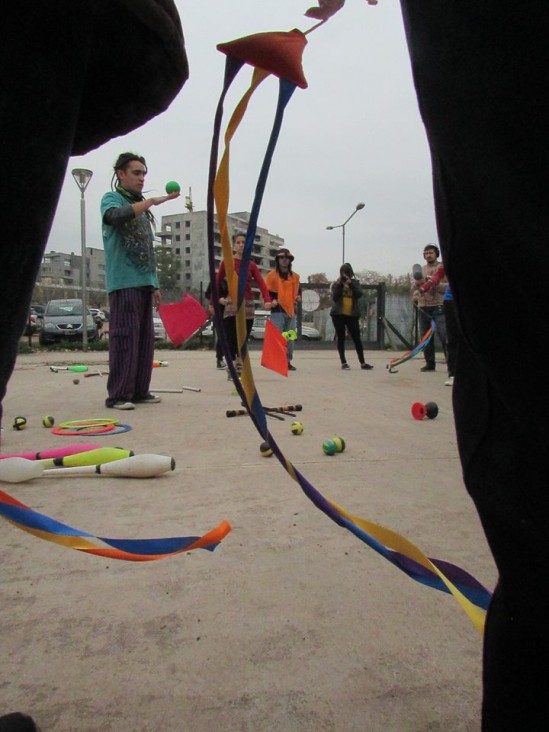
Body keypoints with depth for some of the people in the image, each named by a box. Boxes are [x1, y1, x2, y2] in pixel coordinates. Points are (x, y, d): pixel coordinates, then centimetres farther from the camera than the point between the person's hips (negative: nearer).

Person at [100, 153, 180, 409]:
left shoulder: (142, 208, 23)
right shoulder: (111, 199, 3)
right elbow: (114, 216, -23)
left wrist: (155, 285, 19)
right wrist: (153, 201, -26)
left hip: (144, 284, 8)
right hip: (123, 283, -7)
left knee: (145, 339, 7)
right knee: (125, 338, -10)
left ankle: (139, 391, 14)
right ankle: (117, 395, -6)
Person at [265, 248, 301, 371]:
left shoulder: (295, 276, 15)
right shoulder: (272, 275, 0)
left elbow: (298, 290, 26)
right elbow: (265, 291, -2)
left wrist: (298, 297, 6)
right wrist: (271, 301, -17)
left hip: (291, 310, 5)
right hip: (277, 310, -5)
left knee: (290, 338, 8)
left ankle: (288, 361, 16)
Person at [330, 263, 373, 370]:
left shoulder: (355, 282, 8)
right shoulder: (336, 284, 5)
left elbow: (359, 294, -10)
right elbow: (334, 298, -10)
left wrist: (350, 283, -17)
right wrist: (339, 284, -14)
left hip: (352, 314, 1)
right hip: (338, 314, -1)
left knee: (357, 338, -1)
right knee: (341, 338, 3)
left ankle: (362, 363, 2)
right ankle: (343, 362, 9)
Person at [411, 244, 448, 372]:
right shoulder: (420, 270, 17)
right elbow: (414, 287, 19)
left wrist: (435, 284, -19)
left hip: (438, 307, -5)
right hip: (422, 307, 5)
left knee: (444, 336, -13)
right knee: (425, 337, 7)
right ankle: (430, 363, 14)